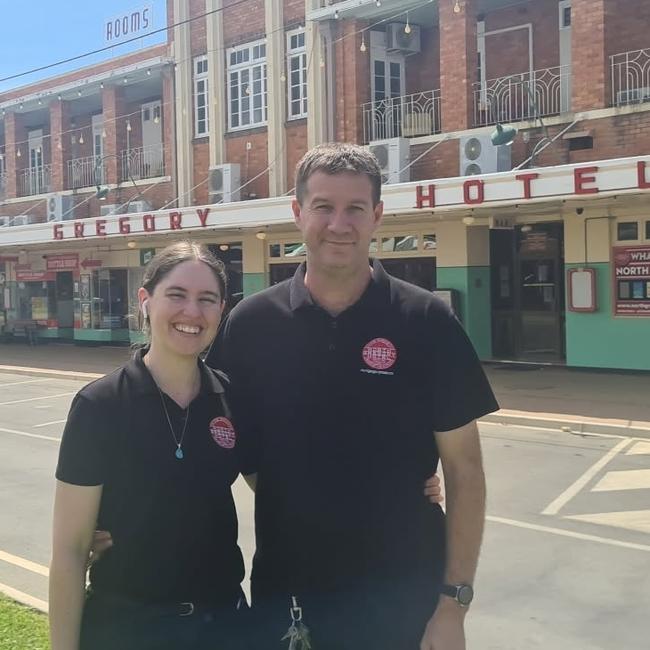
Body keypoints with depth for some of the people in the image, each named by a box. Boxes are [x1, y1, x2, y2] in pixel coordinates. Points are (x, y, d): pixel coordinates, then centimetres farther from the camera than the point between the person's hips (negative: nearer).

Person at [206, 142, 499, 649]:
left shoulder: (426, 322, -8)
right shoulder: (251, 323, -3)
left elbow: (464, 470, -5)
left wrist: (454, 602, -8)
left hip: (401, 595, -1)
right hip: (281, 593, 2)